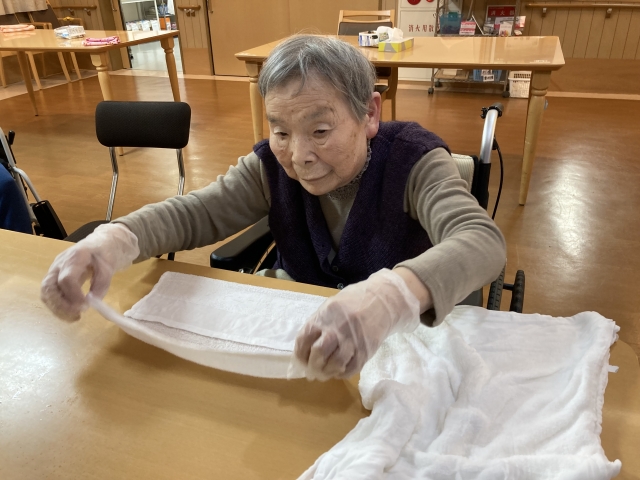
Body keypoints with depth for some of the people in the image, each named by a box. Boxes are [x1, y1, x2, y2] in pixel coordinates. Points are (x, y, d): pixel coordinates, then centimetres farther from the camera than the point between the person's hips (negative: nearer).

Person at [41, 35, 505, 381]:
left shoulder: (411, 160, -21)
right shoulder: (273, 165, -9)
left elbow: (483, 241, -36)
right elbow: (196, 212, -12)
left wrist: (393, 293, -59)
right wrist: (115, 239, -35)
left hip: (399, 334, -3)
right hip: (298, 322, 4)